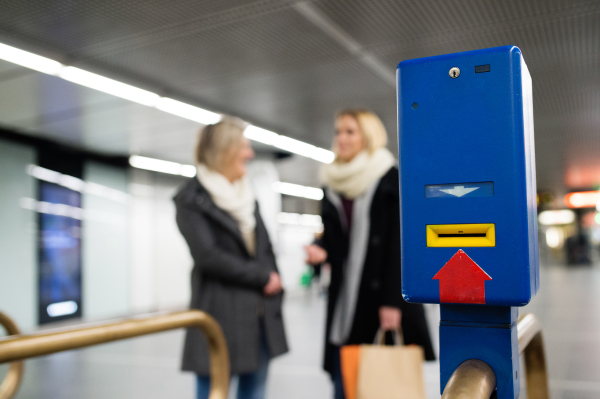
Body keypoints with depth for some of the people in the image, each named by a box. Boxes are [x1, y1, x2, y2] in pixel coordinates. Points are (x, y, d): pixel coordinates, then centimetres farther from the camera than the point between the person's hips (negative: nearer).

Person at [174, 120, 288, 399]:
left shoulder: (246, 196, 16)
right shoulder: (192, 199, -6)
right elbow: (208, 256, -14)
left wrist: (274, 284, 2)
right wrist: (262, 277, -9)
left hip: (261, 316, 7)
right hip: (221, 315, -6)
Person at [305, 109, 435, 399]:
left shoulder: (391, 180, -4)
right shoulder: (333, 184, 13)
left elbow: (399, 243, -9)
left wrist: (392, 300, -15)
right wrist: (321, 252, -6)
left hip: (384, 297, -5)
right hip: (345, 301, 5)